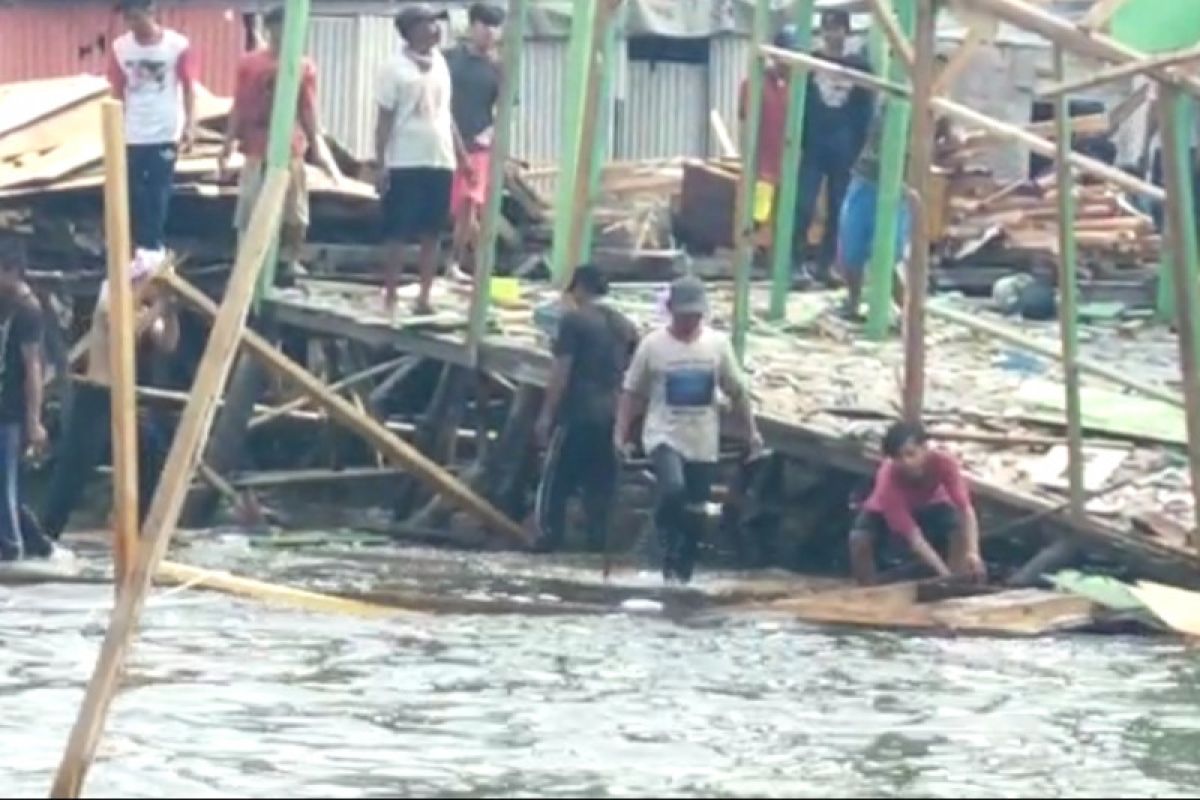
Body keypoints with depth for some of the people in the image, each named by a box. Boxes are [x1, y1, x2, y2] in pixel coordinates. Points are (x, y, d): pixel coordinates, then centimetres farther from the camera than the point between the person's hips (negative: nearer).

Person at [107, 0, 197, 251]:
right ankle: (141, 249, 10)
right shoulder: (120, 47, 0)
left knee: (158, 195, -1)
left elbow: (188, 88, -2)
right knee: (135, 196, 4)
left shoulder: (177, 45, -8)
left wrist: (190, 126, -10)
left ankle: (153, 248, 1)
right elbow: (118, 94, 6)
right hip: (132, 136, 3)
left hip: (165, 135, -3)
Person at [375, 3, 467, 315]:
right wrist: (381, 164, -10)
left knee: (431, 234, 6)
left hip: (440, 161, 5)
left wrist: (461, 154, 16)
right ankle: (390, 297, 5)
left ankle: (424, 297, 11)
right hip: (405, 162, -5)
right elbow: (385, 120, -6)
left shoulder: (440, 63, 11)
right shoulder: (396, 68, -6)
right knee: (397, 233, 0)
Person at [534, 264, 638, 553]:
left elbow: (561, 372, -10)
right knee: (600, 484, 9)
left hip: (576, 413, -6)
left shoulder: (574, 320, -6)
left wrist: (547, 414, -7)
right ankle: (597, 541, 5)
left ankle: (550, 538, -4)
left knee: (556, 481, 1)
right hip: (611, 416, 6)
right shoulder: (625, 326, 13)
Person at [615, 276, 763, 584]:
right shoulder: (653, 345, -4)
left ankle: (683, 573, 19)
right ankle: (669, 547, -8)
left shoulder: (717, 344, 2)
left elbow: (736, 391, 9)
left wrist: (752, 432, 5)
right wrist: (620, 434, -7)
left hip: (703, 444, 3)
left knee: (693, 513, 7)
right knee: (673, 489, -29)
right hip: (665, 437, -3)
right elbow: (632, 392, 1)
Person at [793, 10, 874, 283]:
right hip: (813, 146, -1)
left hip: (845, 149, 1)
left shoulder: (859, 67, 6)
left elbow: (866, 112, 6)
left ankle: (824, 266, 11)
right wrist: (796, 142, -7)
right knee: (803, 207, -10)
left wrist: (862, 150, -2)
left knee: (837, 211, 5)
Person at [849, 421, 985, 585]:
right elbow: (913, 535, -42)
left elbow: (965, 507, -41)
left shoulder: (943, 462, -35)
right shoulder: (888, 478, -40)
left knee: (961, 530, -28)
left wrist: (973, 552, -57)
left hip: (929, 506, 2)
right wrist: (944, 573, -51)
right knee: (858, 539, -30)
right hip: (885, 511, -2)